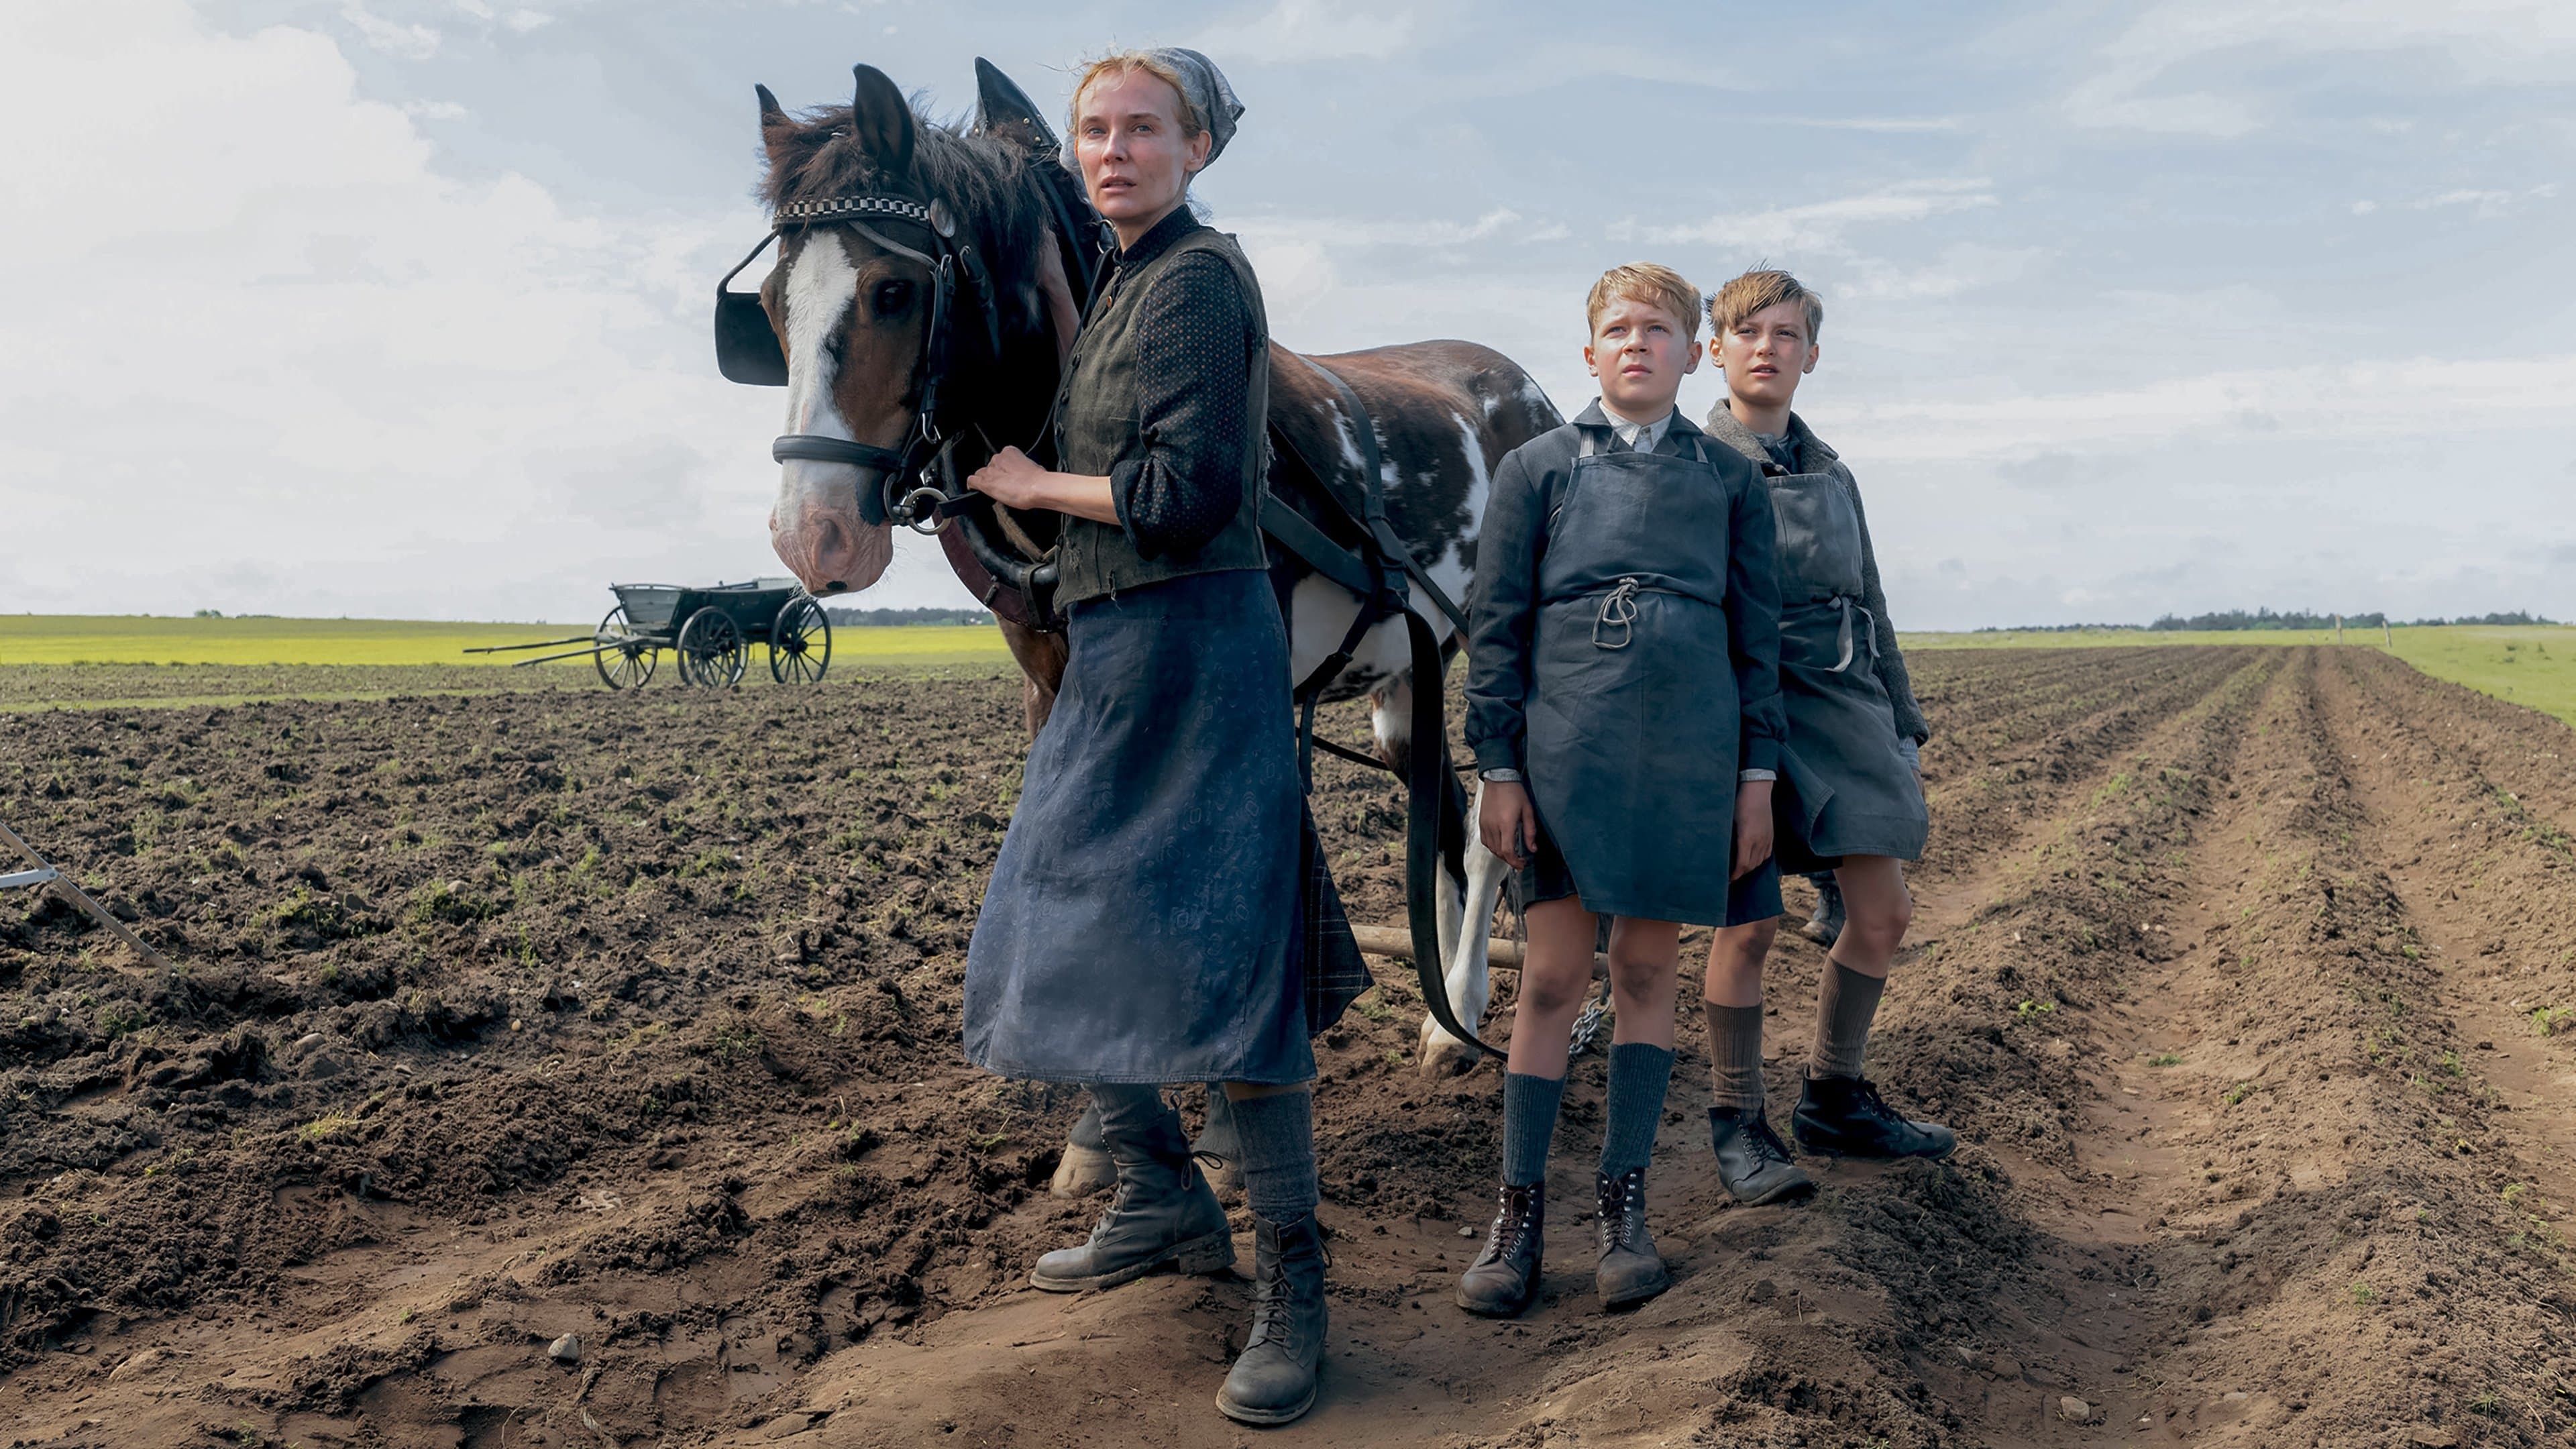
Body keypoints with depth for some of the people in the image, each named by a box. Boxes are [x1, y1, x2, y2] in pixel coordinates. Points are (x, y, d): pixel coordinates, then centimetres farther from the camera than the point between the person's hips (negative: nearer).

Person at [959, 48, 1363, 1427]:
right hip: (1116, 651, 10)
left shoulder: (1195, 277, -11)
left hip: (1188, 648, -10)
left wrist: (1031, 483, -8)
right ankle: (1165, 1201, 30)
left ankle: (1290, 1277, 3)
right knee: (1073, 932, 15)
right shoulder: (1125, 280, 18)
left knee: (1220, 953, -9)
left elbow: (1187, 494, -19)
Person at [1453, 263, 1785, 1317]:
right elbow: (1494, 628, 4)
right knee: (1554, 976, -1)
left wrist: (1757, 773, 5)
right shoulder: (1537, 468, 8)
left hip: (1690, 755, 2)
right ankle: (1519, 1212, 8)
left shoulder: (1729, 480, 13)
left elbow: (1758, 635, 12)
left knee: (1649, 971, 7)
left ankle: (1623, 1202, 17)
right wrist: (1497, 768, -3)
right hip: (1566, 747, -2)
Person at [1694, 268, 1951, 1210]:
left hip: (1843, 705, 6)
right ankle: (1738, 1126, 10)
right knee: (1749, 921, -4)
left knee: (1882, 914, 5)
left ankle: (1834, 1103, 23)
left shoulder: (1831, 473, 18)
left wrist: (1902, 731, 19)